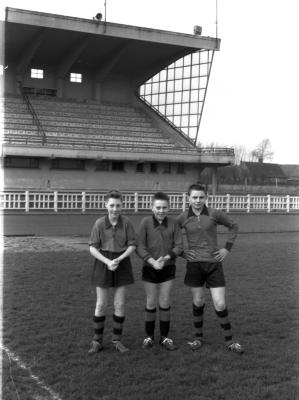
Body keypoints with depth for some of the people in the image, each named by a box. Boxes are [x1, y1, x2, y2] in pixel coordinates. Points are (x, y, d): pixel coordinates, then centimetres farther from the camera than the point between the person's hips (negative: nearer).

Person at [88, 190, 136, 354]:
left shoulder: (126, 222, -8)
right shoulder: (99, 223, -9)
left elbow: (132, 246, -6)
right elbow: (93, 248, -9)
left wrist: (118, 260, -20)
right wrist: (108, 262, -22)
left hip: (122, 264, 1)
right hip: (103, 264, -1)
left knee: (120, 305, 5)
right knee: (101, 304, 5)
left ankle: (117, 340, 19)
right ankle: (97, 341, 18)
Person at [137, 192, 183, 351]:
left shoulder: (173, 223, -5)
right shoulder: (145, 222, -10)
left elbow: (179, 246, -4)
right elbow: (140, 247, -11)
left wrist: (165, 258, -19)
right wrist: (153, 262, -22)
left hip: (168, 268, 1)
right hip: (150, 268, -1)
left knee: (165, 303, 7)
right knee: (151, 303, 8)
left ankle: (165, 337, 19)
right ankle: (149, 336, 22)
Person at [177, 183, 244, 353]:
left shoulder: (215, 214, -6)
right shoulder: (183, 218, -2)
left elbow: (234, 226, 9)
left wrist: (227, 248, 2)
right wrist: (181, 251, 4)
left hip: (214, 263, -1)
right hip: (194, 264, 1)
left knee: (220, 304, -3)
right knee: (198, 302, 10)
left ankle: (230, 341, 12)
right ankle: (198, 337, 27)